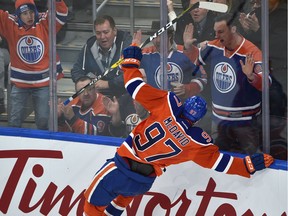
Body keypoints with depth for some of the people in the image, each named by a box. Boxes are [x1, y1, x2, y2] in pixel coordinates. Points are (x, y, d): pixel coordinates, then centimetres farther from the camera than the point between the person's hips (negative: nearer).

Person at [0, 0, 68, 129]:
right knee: (14, 121, 6)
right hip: (20, 83, 1)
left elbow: (61, 12, -16)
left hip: (44, 81, -1)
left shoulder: (45, 23, -6)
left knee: (43, 121, 4)